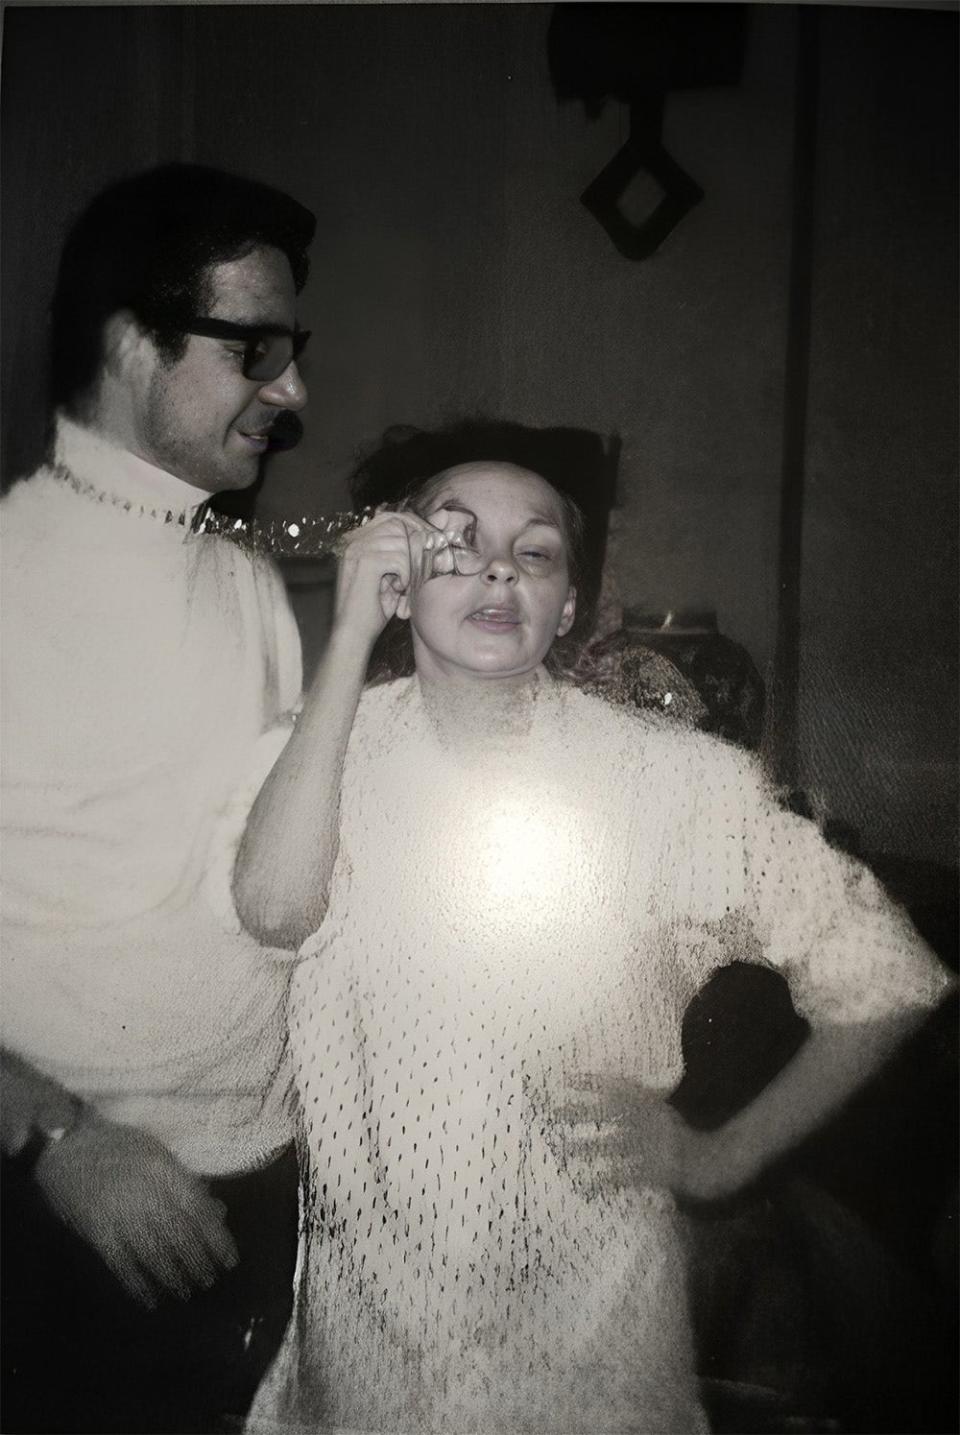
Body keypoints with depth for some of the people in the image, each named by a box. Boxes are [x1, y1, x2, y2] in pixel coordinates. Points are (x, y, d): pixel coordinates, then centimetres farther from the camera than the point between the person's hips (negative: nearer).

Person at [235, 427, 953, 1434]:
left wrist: (724, 1155, -4)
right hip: (364, 1300, 2)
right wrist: (352, 636, -23)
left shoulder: (674, 777, -12)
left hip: (585, 1313, -1)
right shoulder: (333, 747, -6)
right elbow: (275, 909, -26)